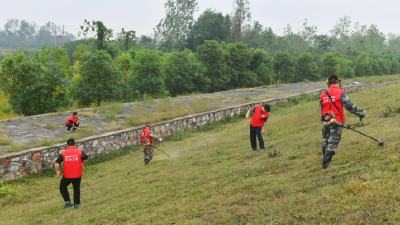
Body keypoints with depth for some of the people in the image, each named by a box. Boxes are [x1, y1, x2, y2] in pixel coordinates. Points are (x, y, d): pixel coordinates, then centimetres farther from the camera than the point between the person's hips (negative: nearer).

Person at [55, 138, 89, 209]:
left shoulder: (63, 153, -1)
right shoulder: (79, 152, 0)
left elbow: (57, 163, -6)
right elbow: (86, 158, 3)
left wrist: (58, 171, 4)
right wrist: (83, 165, 19)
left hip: (67, 176, -1)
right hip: (77, 175, 1)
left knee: (62, 187, 23)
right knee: (77, 189, 21)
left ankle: (68, 202, 20)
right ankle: (76, 204, 23)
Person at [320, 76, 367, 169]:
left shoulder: (323, 95, 8)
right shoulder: (341, 93, -8)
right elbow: (349, 106, -10)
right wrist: (361, 112, 2)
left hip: (325, 122, 5)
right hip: (337, 122, -5)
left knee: (325, 142, 19)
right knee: (332, 143, -1)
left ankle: (324, 160, 34)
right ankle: (326, 164, -4)